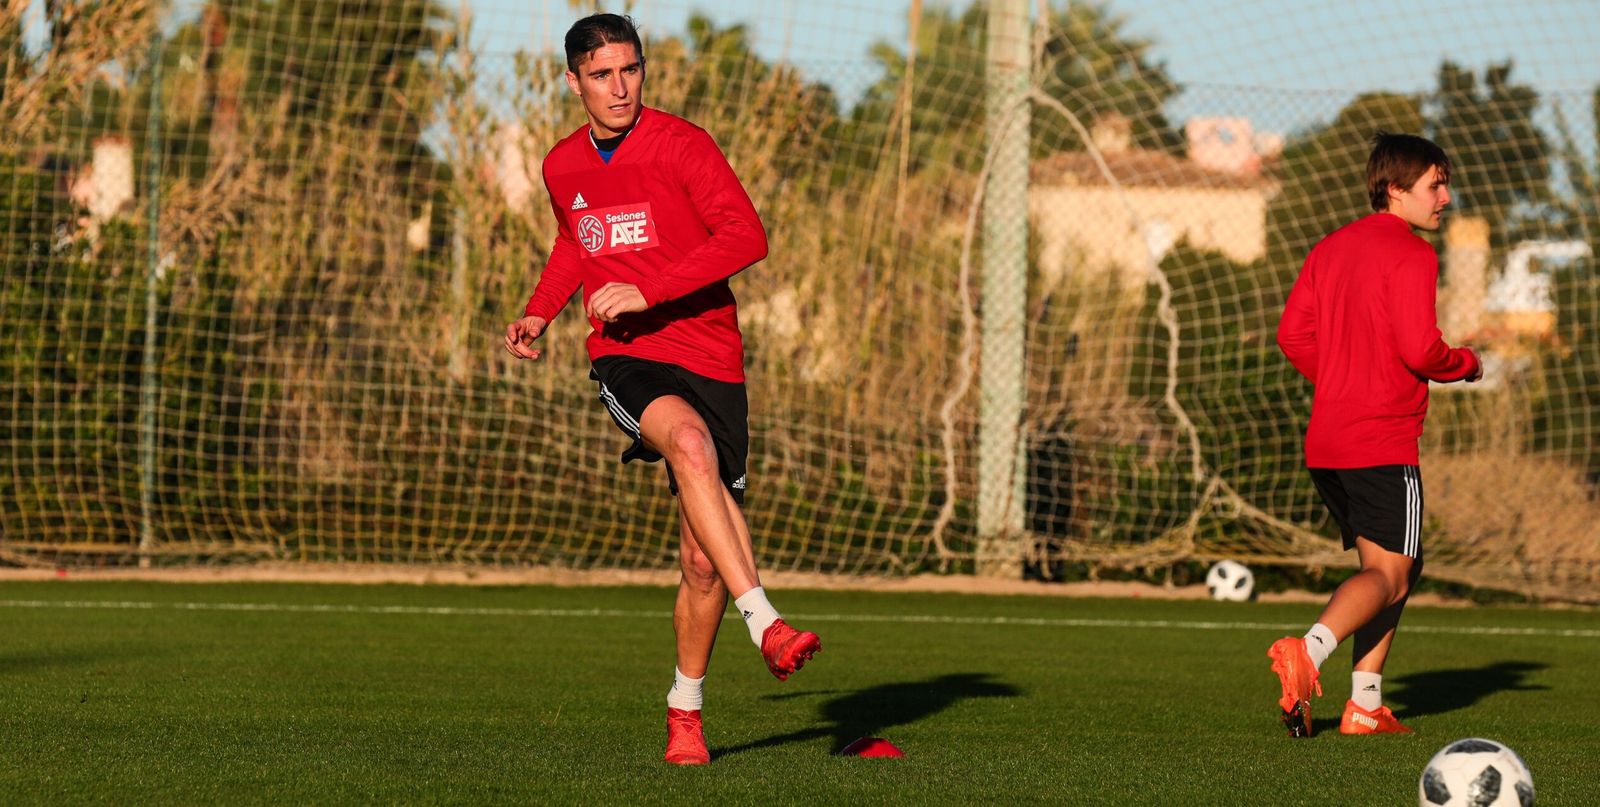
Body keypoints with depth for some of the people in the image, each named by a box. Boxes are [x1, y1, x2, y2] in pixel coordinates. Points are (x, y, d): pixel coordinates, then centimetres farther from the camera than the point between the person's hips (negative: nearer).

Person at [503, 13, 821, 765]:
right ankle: (764, 622, -43)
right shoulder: (562, 167, 10)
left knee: (702, 562, 1)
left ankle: (685, 708, 25)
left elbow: (746, 236, -17)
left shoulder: (681, 145, -6)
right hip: (624, 359, 1)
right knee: (689, 440, -36)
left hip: (708, 356, -1)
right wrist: (540, 311, 17)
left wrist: (646, 290, -22)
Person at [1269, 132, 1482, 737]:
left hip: (1324, 443, 8)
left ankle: (1366, 705, 12)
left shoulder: (1331, 248, 14)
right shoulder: (1411, 255, -9)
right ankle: (1308, 652, -32)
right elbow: (1420, 349, -18)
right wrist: (1466, 365, 2)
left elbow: (1293, 334, 11)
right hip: (1384, 444, -8)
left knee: (1398, 567, 18)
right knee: (1388, 574, -8)